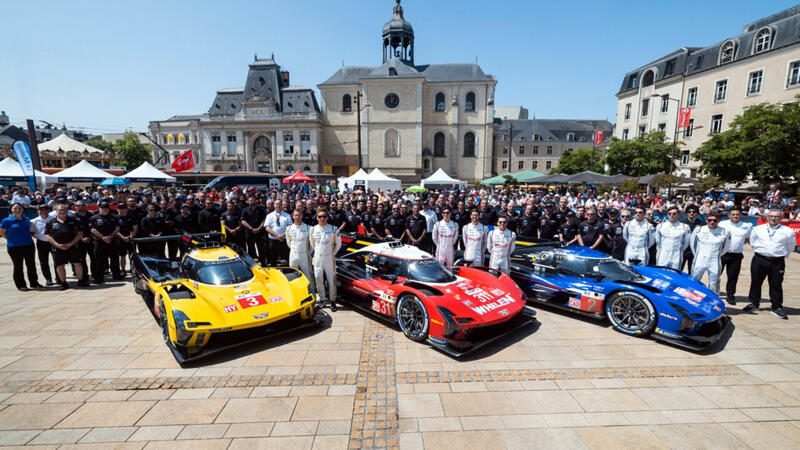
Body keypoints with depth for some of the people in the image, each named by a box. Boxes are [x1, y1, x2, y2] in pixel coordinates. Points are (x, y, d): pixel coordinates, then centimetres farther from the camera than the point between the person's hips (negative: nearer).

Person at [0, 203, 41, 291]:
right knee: (18, 267, 5)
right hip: (14, 247, -3)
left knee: (31, 265, 9)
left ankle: (34, 283, 19)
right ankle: (21, 285, 14)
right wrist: (11, 239, -1)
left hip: (29, 245, 4)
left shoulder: (27, 220, 7)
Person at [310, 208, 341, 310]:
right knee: (318, 278, 6)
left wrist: (332, 253, 5)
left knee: (332, 280, 1)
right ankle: (322, 299, 21)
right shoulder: (313, 229, 2)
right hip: (317, 258, 3)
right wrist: (318, 252, 12)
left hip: (330, 258, -2)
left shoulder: (333, 229, -5)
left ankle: (332, 300, 12)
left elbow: (338, 244, 5)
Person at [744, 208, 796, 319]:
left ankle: (777, 307, 16)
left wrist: (783, 256, 11)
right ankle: (754, 304, 23)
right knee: (755, 283, 9)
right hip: (759, 260, 1)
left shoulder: (788, 231, -2)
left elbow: (790, 247, 10)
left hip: (777, 262, -1)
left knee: (776, 285, 5)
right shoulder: (757, 229, 3)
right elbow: (752, 242, 17)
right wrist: (759, 251, 14)